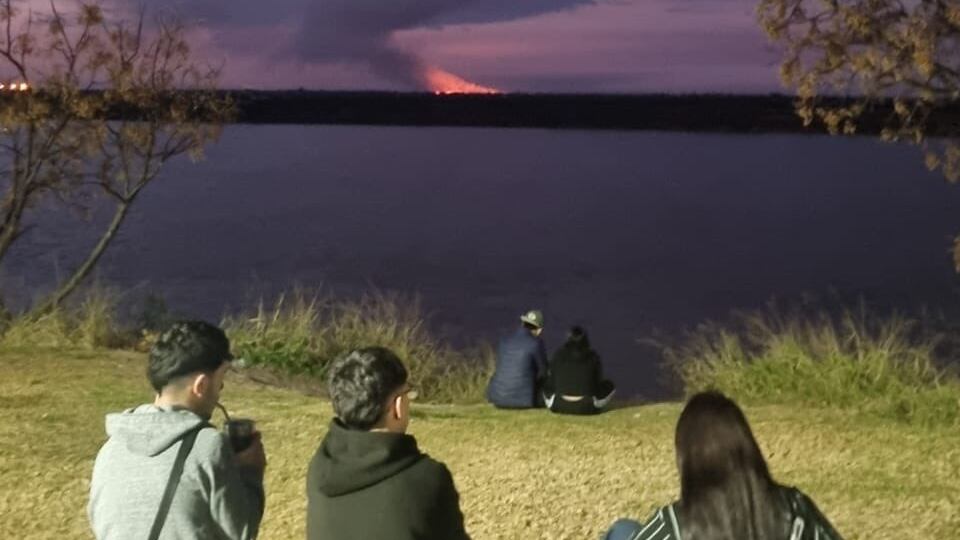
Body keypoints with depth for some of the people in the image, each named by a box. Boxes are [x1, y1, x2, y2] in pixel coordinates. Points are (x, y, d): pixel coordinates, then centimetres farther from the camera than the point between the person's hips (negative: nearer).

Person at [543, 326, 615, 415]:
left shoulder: (558, 355, 0)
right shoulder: (593, 356, -2)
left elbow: (551, 381, 4)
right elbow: (598, 381, 7)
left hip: (559, 407, 1)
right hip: (587, 408, -1)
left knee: (545, 382, 29)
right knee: (609, 386, 24)